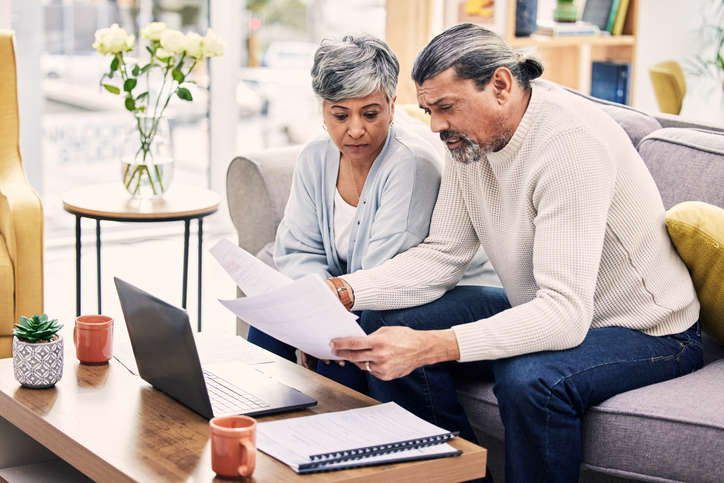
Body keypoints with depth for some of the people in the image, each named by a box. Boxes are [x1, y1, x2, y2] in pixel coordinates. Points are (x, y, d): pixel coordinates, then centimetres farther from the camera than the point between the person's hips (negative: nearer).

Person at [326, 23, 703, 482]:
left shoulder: (572, 142, -30)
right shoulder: (471, 135, -4)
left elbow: (565, 314, -37)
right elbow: (442, 256, -1)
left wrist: (428, 346, -46)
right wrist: (345, 290, -19)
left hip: (646, 331, -8)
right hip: (545, 310, 8)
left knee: (529, 379, -38)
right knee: (385, 326, -6)